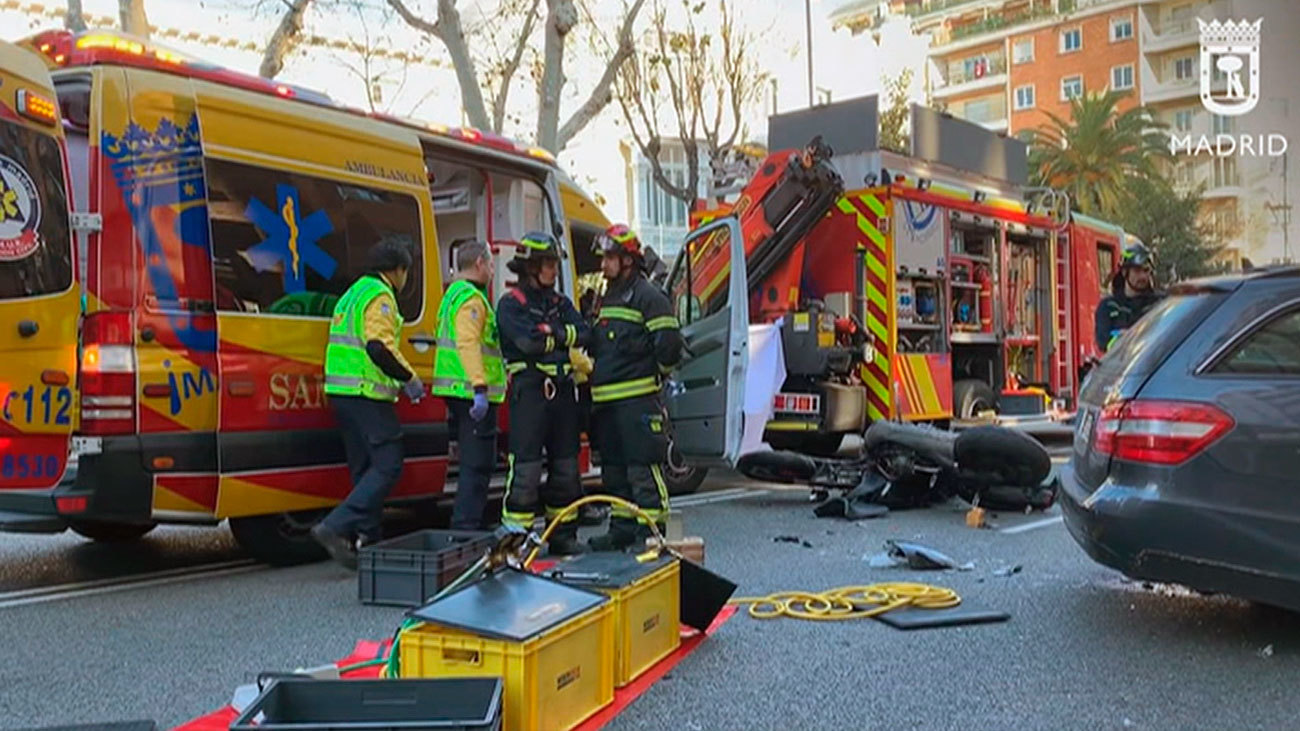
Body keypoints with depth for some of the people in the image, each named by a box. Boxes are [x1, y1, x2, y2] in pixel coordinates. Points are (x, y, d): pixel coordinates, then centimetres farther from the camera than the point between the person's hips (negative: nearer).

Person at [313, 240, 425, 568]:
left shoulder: (353, 294, 22)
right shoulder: (380, 296, -9)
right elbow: (380, 347, -22)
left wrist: (395, 381, 26)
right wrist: (409, 378, -12)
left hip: (342, 393, 10)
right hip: (367, 395, -10)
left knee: (365, 469, 13)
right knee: (387, 467, -9)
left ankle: (369, 540, 15)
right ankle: (335, 528, -17)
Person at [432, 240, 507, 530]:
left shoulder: (454, 294, 22)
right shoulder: (472, 299, -12)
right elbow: (468, 345, -25)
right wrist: (480, 387, -33)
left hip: (461, 394, 11)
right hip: (472, 394, -11)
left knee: (475, 463, 17)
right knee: (477, 465, -9)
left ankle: (465, 526, 24)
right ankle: (466, 527, -9)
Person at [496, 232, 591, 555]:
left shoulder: (560, 303, 17)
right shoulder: (510, 304, -2)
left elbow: (583, 334, 3)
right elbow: (529, 341, -18)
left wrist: (553, 332, -8)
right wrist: (562, 337, -3)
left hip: (562, 389, 7)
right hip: (529, 390, -6)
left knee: (565, 465, 10)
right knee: (526, 466, -8)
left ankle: (563, 534, 20)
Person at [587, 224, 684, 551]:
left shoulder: (648, 296, -7)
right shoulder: (606, 298, 21)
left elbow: (669, 344, -13)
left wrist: (652, 373, -2)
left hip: (637, 399, -9)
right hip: (606, 400, 9)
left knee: (643, 467, -8)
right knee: (614, 470, 13)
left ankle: (651, 529, -3)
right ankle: (622, 529, 22)